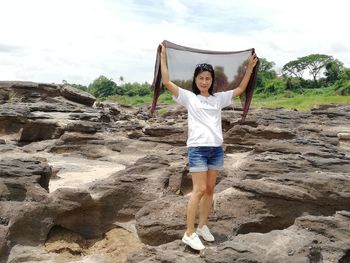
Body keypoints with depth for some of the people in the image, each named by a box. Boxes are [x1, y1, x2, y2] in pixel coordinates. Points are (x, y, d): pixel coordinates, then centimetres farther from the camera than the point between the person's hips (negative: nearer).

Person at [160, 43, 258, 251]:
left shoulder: (219, 98, 14)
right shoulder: (188, 97, 4)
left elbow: (241, 89, 20)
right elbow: (167, 82, -3)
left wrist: (250, 67, 18)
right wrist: (164, 56, -2)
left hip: (217, 149, 5)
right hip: (197, 149, -5)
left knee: (210, 190, 10)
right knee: (199, 190, -9)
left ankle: (203, 226, 25)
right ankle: (189, 234, -1)